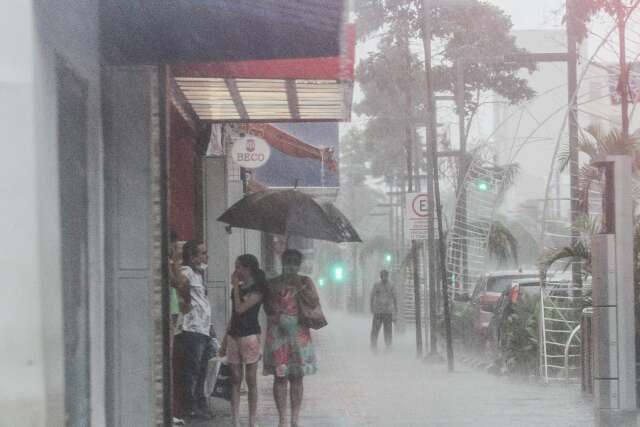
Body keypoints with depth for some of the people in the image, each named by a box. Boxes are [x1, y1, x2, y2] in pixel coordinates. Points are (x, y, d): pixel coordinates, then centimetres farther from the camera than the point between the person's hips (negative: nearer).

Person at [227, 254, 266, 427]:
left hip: (250, 335, -7)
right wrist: (226, 337, 16)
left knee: (251, 380, -1)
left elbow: (240, 309, -19)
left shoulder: (257, 290, -8)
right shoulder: (237, 288, 13)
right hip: (234, 335, 7)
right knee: (235, 380, 3)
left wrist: (236, 287, -11)